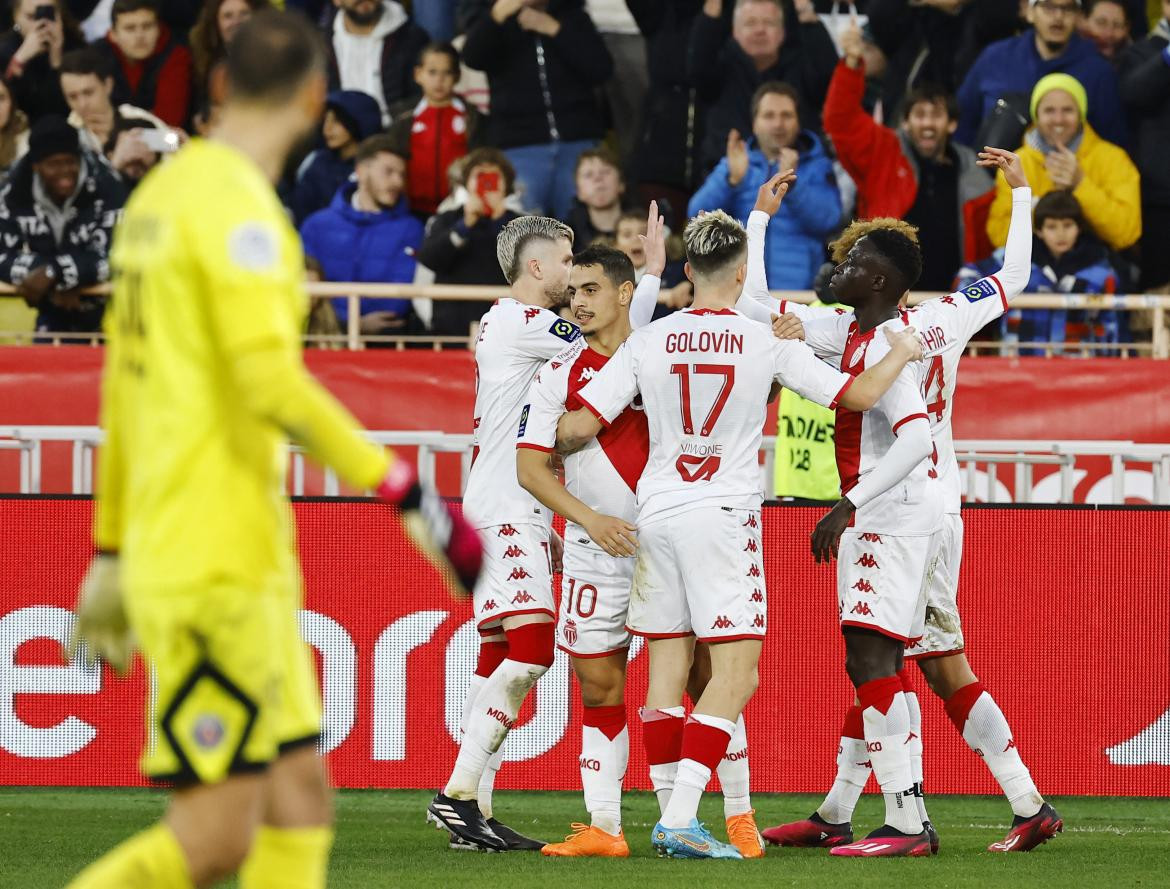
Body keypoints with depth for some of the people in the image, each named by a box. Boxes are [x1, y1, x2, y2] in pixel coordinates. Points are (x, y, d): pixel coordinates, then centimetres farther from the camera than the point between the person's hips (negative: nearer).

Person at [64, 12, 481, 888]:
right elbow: (272, 382, -22)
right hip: (215, 569, -10)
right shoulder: (236, 204, -12)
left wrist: (112, 550, 26)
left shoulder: (163, 192, 15)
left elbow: (124, 385, 21)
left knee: (301, 800, 7)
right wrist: (404, 491, -17)